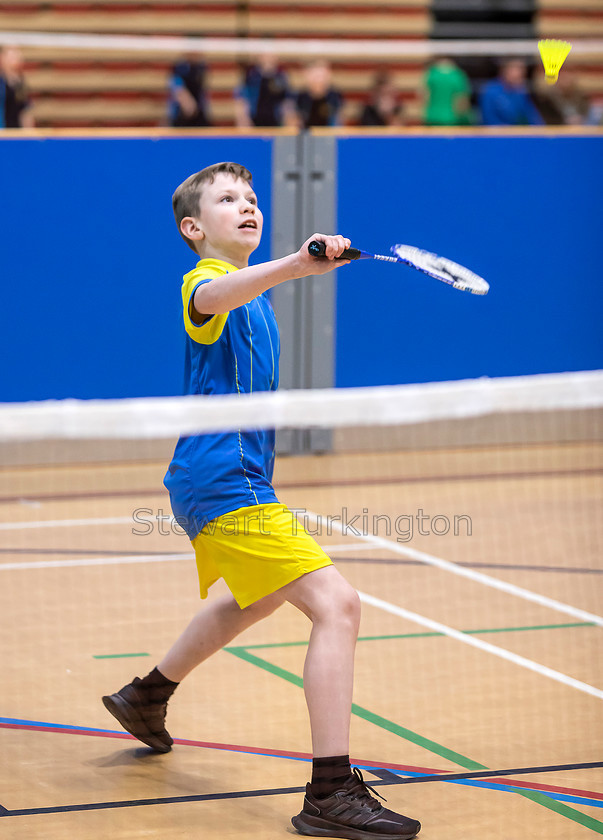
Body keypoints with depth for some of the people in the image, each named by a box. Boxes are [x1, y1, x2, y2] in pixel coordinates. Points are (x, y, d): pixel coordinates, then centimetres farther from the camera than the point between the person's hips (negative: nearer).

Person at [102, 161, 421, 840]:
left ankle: (145, 697, 52)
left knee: (256, 600, 35)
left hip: (232, 477, 11)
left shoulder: (251, 294, 17)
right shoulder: (206, 282, -14)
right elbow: (217, 295, -43)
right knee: (336, 604, -20)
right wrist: (296, 265, -60)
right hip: (225, 484, -11)